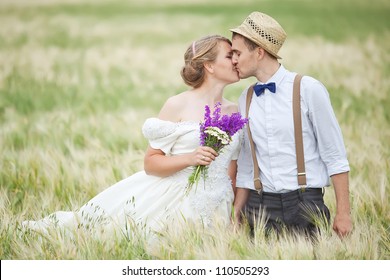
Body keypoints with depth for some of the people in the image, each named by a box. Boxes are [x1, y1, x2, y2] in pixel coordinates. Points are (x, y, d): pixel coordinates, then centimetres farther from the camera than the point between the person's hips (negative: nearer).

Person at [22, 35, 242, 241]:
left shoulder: (234, 112, 10)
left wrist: (236, 216, 6)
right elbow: (151, 163, -5)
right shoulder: (178, 105, -4)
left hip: (214, 211, 4)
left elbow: (232, 174, 14)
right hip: (171, 199, -3)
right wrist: (189, 158, -20)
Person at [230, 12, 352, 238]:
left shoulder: (309, 89, -5)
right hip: (259, 208, 4)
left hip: (305, 205, -4)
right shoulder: (245, 100, 9)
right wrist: (236, 217, 11)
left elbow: (335, 157, -5)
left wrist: (343, 213, -8)